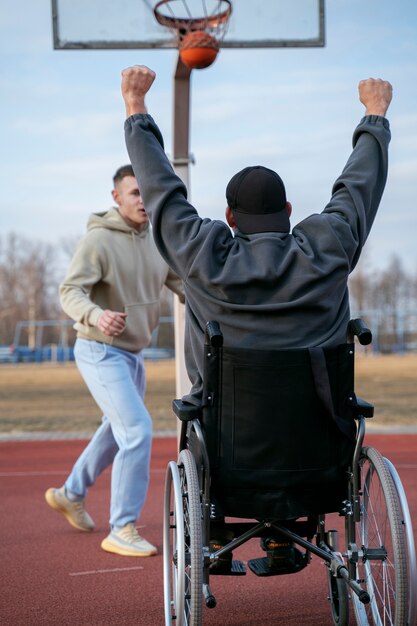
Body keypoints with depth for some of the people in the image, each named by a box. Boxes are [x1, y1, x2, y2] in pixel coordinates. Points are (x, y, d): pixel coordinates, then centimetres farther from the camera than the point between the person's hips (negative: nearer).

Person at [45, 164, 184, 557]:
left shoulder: (158, 243, 4)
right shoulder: (98, 240, -17)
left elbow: (185, 285, 4)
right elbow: (70, 291, -25)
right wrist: (96, 315, -46)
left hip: (131, 354, 8)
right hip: (100, 352, -8)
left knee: (118, 431, 22)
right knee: (138, 430, -17)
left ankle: (70, 494, 43)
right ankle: (122, 531, -8)